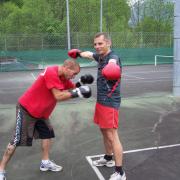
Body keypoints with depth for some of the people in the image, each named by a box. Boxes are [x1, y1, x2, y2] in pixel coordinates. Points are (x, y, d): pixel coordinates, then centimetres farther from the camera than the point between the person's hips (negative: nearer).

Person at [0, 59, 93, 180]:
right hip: (26, 109, -9)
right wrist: (77, 92, -30)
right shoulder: (51, 73, -27)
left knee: (47, 134, 12)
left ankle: (45, 162, 25)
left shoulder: (63, 76, 1)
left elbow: (72, 88, 7)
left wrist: (81, 83, -11)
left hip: (41, 112, 9)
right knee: (17, 141, -5)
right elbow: (58, 96, -30)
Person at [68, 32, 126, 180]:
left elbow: (112, 63, -48)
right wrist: (79, 53, 46)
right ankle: (108, 158, 41)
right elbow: (89, 54, 31)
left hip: (110, 103, -9)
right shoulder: (100, 56, 7)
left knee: (112, 136, -7)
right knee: (104, 131, 21)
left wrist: (111, 67, -69)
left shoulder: (113, 57, -21)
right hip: (101, 101, 9)